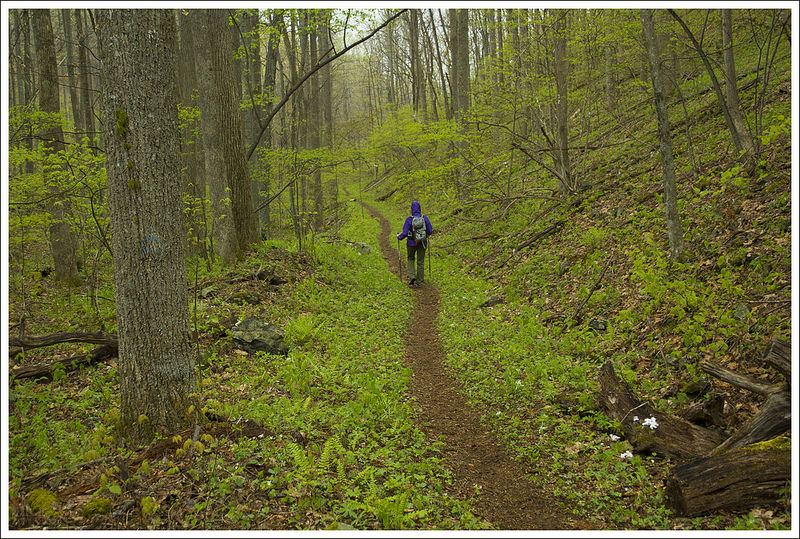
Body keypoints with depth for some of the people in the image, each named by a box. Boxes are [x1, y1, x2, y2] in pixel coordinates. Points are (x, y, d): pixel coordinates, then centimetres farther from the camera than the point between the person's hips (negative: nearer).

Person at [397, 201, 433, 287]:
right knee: (420, 262, 13)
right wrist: (427, 235, 21)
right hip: (422, 243, 2)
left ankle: (412, 276, 4)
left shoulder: (409, 220, -16)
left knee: (411, 259, 22)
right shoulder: (425, 218, -9)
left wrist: (399, 237, 5)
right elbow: (430, 231, -2)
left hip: (412, 243, -2)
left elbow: (404, 233, -15)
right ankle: (419, 281, 18)